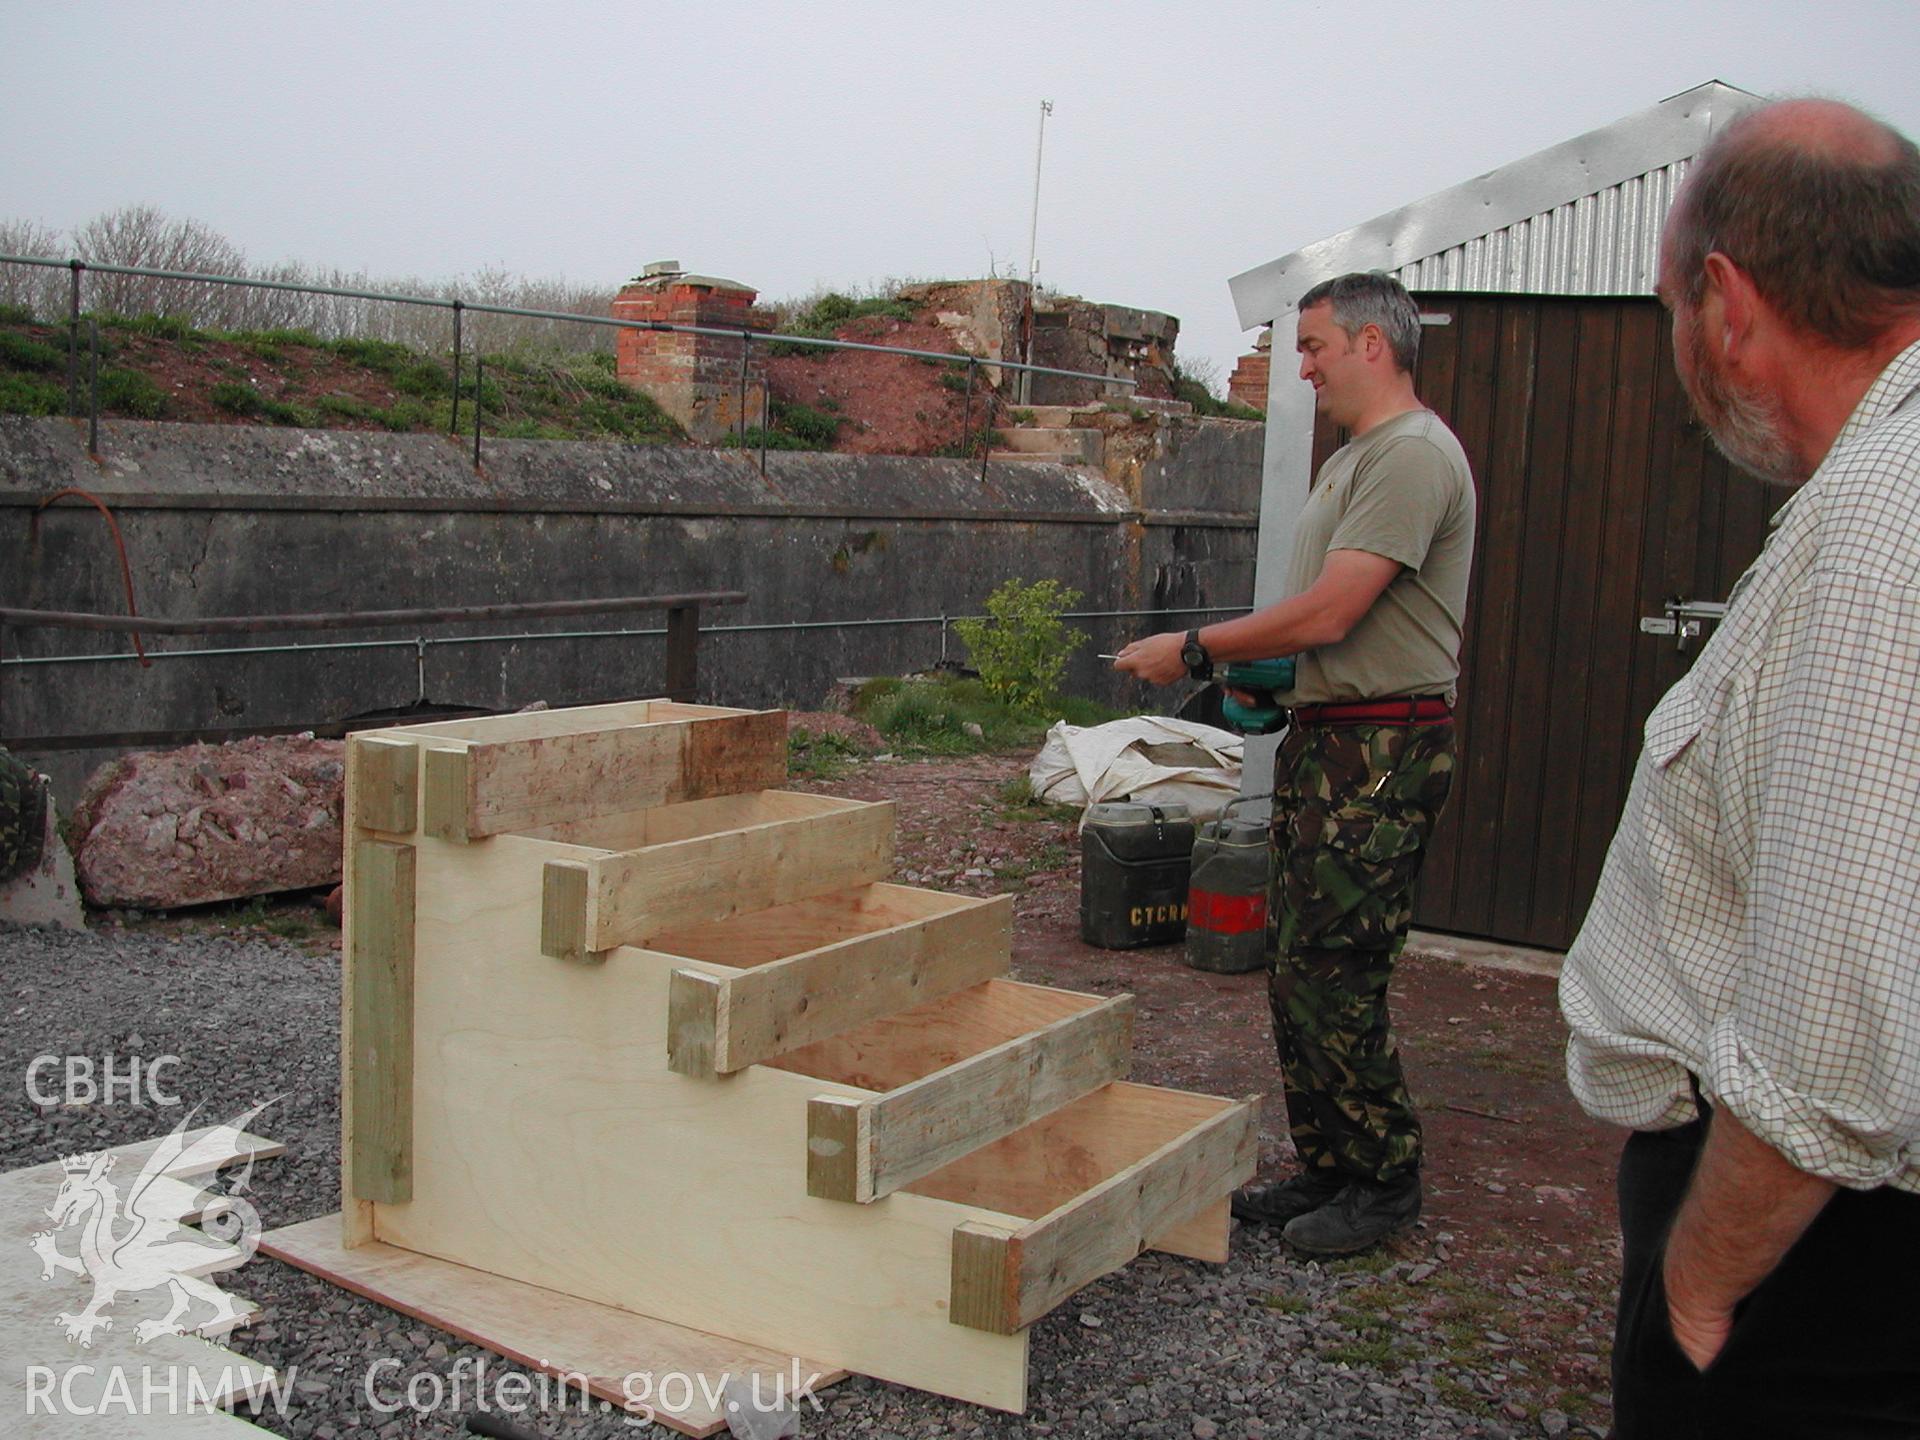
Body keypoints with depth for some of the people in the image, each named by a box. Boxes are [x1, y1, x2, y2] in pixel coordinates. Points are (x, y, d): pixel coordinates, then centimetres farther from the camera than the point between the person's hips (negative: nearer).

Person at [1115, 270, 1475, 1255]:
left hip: (1382, 750, -10)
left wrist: (1196, 650, -12)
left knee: (1332, 974, -8)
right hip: (1322, 736, 10)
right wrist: (1259, 673, 6)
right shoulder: (1350, 459, 21)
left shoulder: (1413, 455, -13)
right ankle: (1324, 1168, 23)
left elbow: (1327, 614, -20)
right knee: (1294, 968, 12)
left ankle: (1384, 1181, 9)